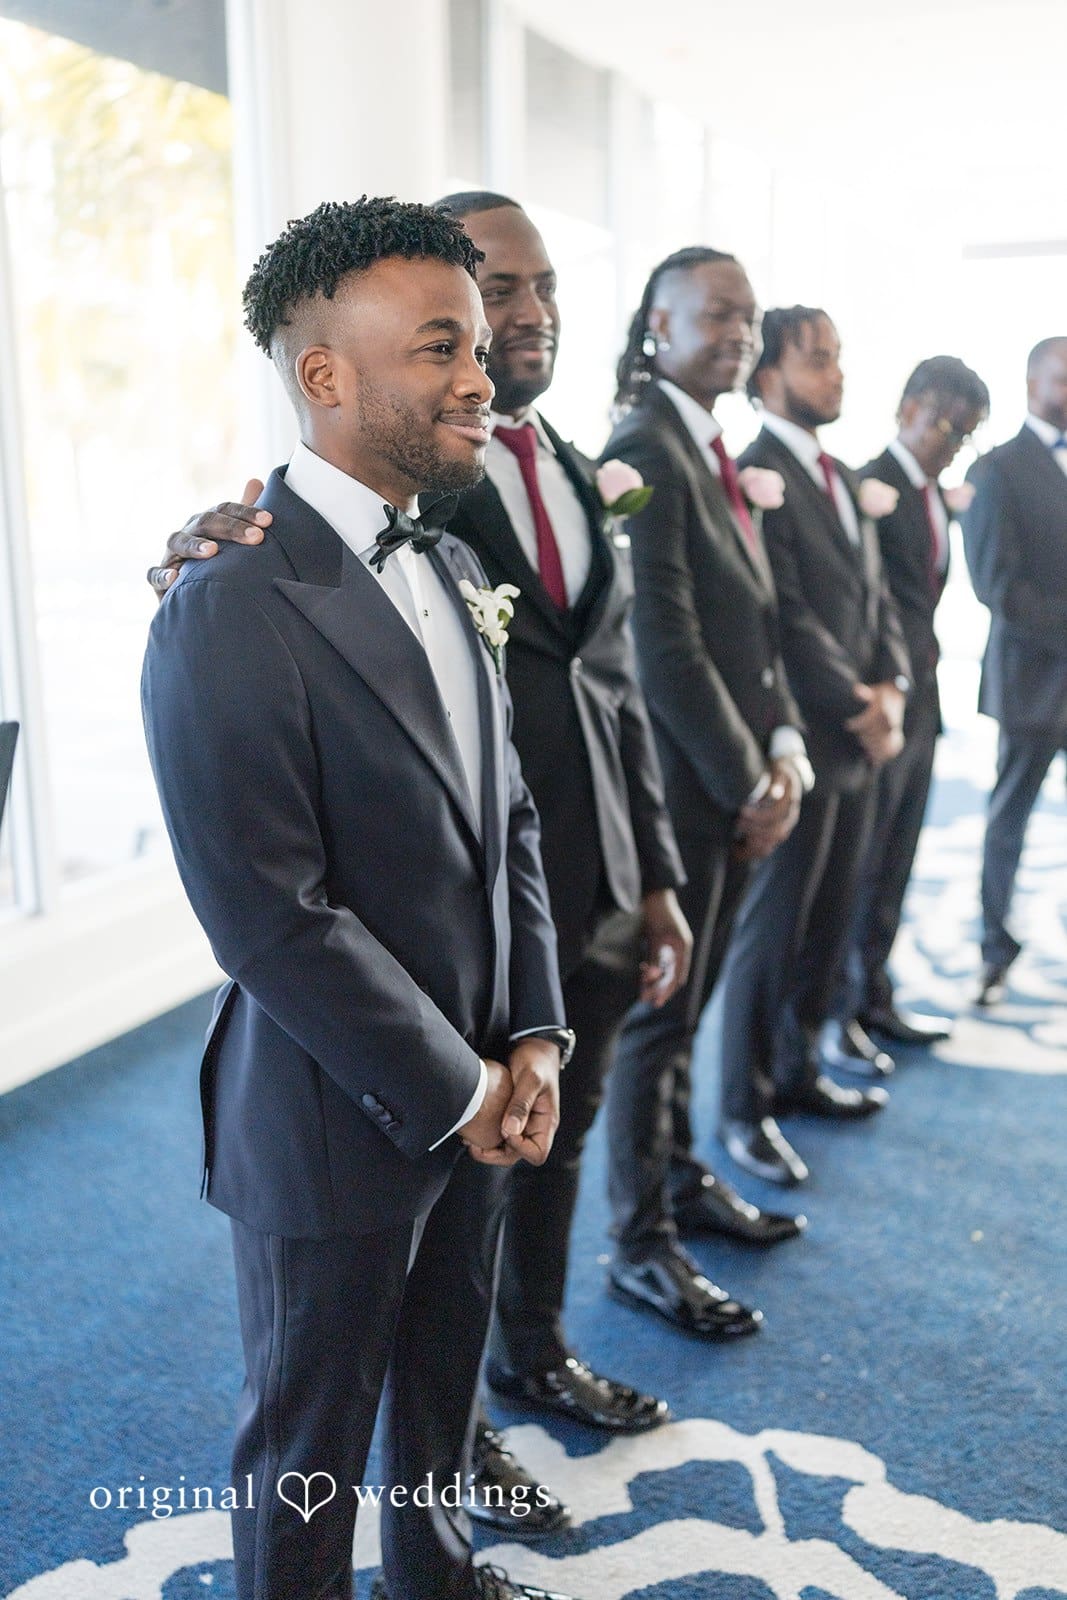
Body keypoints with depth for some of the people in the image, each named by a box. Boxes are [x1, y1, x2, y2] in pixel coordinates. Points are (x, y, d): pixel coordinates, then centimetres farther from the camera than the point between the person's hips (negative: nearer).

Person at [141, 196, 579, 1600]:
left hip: (478, 1089, 8)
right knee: (311, 1446, 15)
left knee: (445, 1380, 28)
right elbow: (273, 920, -23)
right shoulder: (228, 613, -21)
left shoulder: (451, 571, 7)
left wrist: (533, 1036, 0)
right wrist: (458, 1091, -15)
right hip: (337, 1127, -8)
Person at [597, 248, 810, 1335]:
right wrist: (747, 786, -15)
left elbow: (755, 624, 13)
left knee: (687, 1001, 20)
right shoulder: (645, 451, -16)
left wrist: (784, 749, 0)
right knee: (658, 1017, 3)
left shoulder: (713, 452, 14)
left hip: (737, 784, 9)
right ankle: (641, 1247, 17)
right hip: (678, 786, -9)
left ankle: (683, 1183, 36)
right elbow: (666, 647, -21)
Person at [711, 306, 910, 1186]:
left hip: (859, 745, 8)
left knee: (830, 923, 16)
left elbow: (878, 596, 14)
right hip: (800, 743, -8)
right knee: (773, 932, 2)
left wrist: (891, 690, -2)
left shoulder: (846, 478, 15)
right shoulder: (757, 476, -13)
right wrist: (857, 708, -14)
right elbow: (788, 618, -18)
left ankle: (799, 1070, 31)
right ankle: (745, 1108, 16)